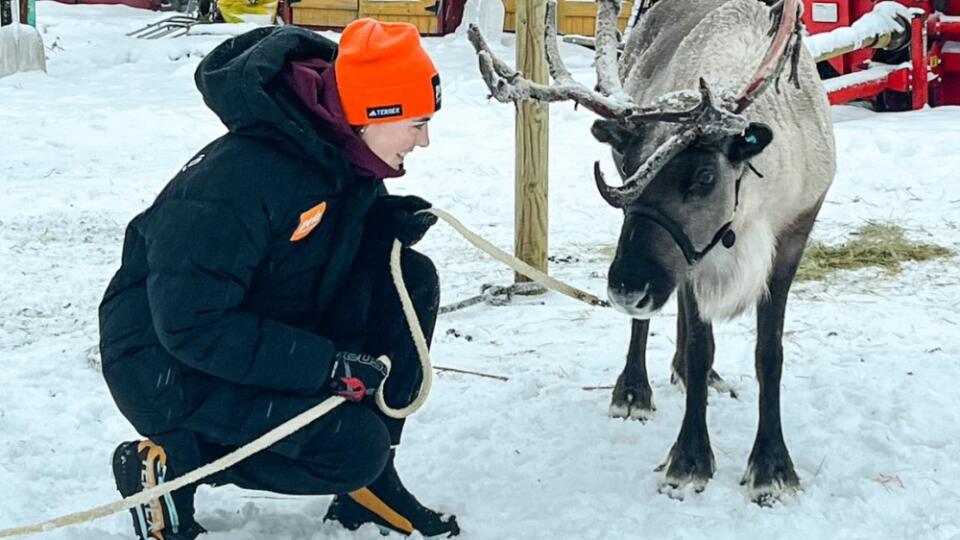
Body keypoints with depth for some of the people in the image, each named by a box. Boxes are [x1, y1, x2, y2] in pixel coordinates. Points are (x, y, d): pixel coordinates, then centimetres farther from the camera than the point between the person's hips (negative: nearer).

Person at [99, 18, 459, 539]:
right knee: (354, 448, -23)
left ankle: (368, 482, 1)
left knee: (412, 279, -8)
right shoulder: (238, 178, -31)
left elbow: (335, 237, 14)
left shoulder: (341, 151, -5)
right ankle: (167, 465, -5)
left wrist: (388, 223, -11)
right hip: (172, 370, -8)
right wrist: (327, 365, -31)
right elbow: (190, 325, -30)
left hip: (268, 333, 9)